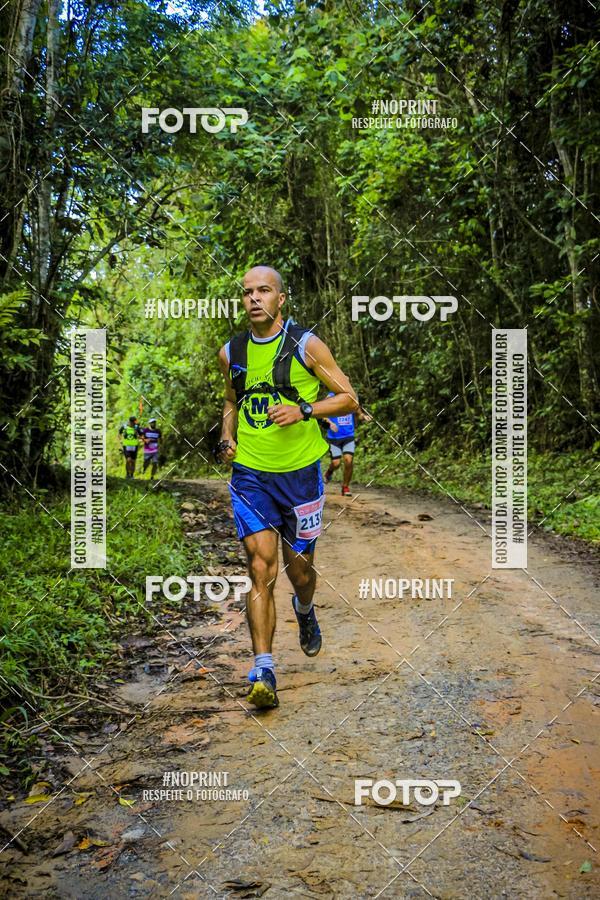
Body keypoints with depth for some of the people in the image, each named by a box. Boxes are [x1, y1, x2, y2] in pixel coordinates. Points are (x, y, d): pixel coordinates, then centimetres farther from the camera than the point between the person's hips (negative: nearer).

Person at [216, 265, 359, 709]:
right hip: (250, 476, 2)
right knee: (261, 569, -10)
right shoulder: (231, 352, 6)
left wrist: (304, 410, -17)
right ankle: (264, 672, -7)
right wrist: (227, 439, 6)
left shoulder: (307, 345, -5)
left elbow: (349, 398, -2)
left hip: (300, 473, -1)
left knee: (300, 568, 11)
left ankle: (305, 611, 47)